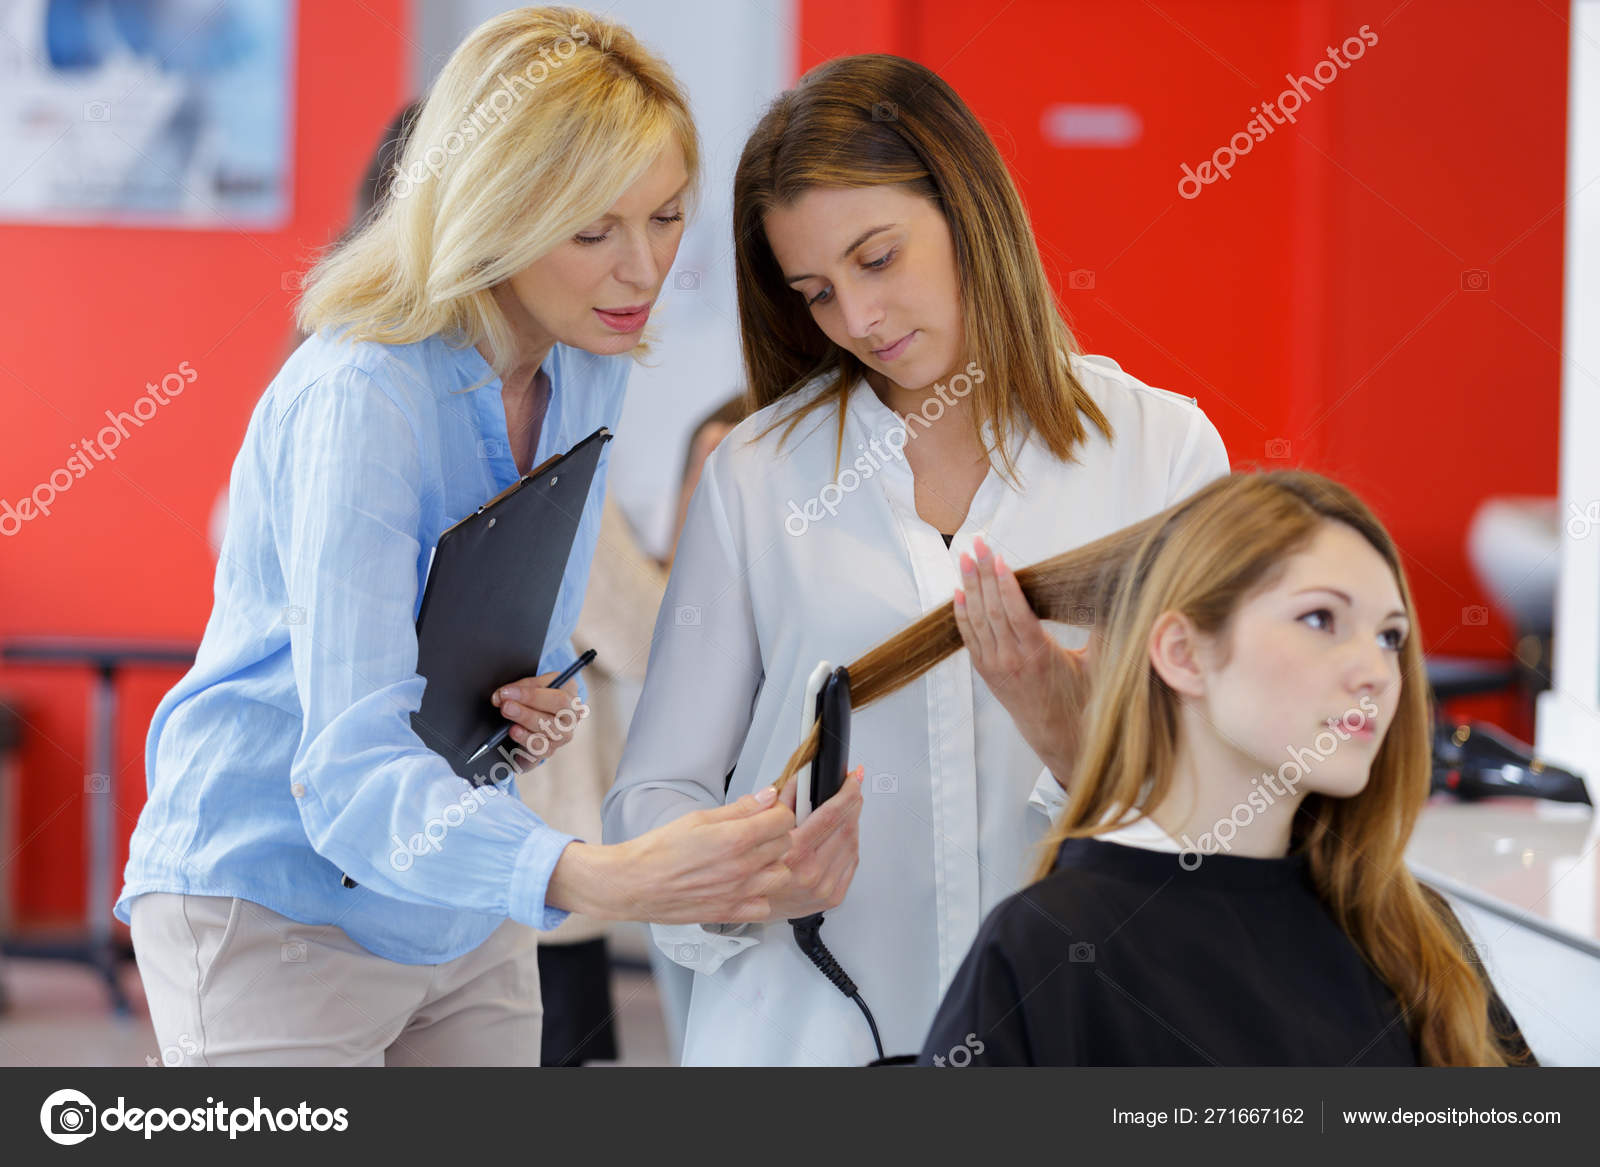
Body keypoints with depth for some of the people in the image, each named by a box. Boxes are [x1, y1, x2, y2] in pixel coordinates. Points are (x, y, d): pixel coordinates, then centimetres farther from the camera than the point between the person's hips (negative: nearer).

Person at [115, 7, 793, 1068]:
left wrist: (545, 702, -8)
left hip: (465, 921, 7)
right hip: (279, 906, -7)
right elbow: (353, 776, -34)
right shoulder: (358, 400, -25)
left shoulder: (589, 371, 0)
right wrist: (600, 878, -50)